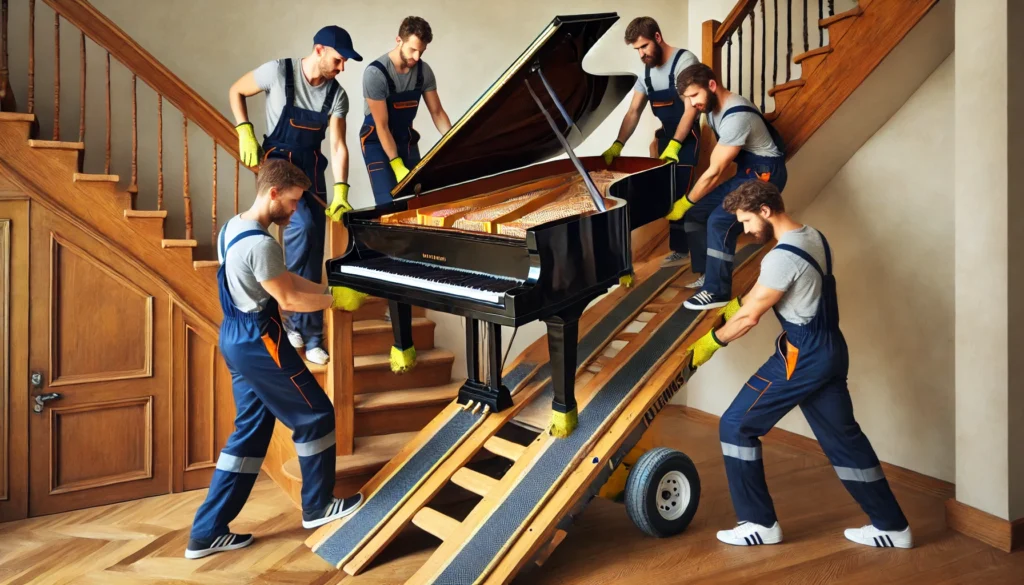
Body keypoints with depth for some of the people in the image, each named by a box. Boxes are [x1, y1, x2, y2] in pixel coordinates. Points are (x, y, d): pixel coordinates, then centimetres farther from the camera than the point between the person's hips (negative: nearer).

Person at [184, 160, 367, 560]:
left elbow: (285, 280, 15)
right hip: (259, 343, -10)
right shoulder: (260, 244, -23)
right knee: (315, 416, 6)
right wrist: (337, 300, -7)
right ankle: (318, 506, 23)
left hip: (237, 338, 10)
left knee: (250, 432, 15)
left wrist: (329, 291, 9)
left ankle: (207, 532, 19)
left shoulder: (234, 228, 10)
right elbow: (289, 299, -19)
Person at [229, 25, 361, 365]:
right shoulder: (278, 72, -14)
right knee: (303, 226, -28)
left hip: (311, 169, 4)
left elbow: (338, 146, -9)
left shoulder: (336, 94, -5)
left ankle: (310, 336, 9)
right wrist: (245, 133, -10)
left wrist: (340, 192, -19)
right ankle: (293, 312, -8)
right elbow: (236, 91, 1)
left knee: (314, 254, 0)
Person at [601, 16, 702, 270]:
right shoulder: (646, 72, 8)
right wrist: (617, 145, -6)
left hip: (686, 138, -7)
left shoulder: (685, 61, -15)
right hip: (666, 137, 7)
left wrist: (674, 144, -27)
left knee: (680, 198, -12)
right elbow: (633, 112, 6)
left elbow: (691, 108, -20)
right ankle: (679, 250, 15)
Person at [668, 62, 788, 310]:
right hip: (745, 171, 10)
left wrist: (684, 202, -13)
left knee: (720, 223, -25)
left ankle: (717, 292, -14)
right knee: (695, 213, 5)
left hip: (764, 173, -10)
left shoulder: (736, 116, -28)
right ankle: (708, 276, 12)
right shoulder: (714, 106, 2)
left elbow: (715, 171, -24)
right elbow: (718, 165, 11)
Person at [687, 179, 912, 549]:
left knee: (736, 426, 1)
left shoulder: (783, 257, -22)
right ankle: (892, 526, 28)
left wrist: (708, 345, -4)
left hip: (802, 358, -9)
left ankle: (760, 523, 9)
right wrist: (730, 307, 20)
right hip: (829, 351, 9)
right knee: (843, 437, 19)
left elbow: (749, 316, -16)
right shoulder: (814, 238, 8)